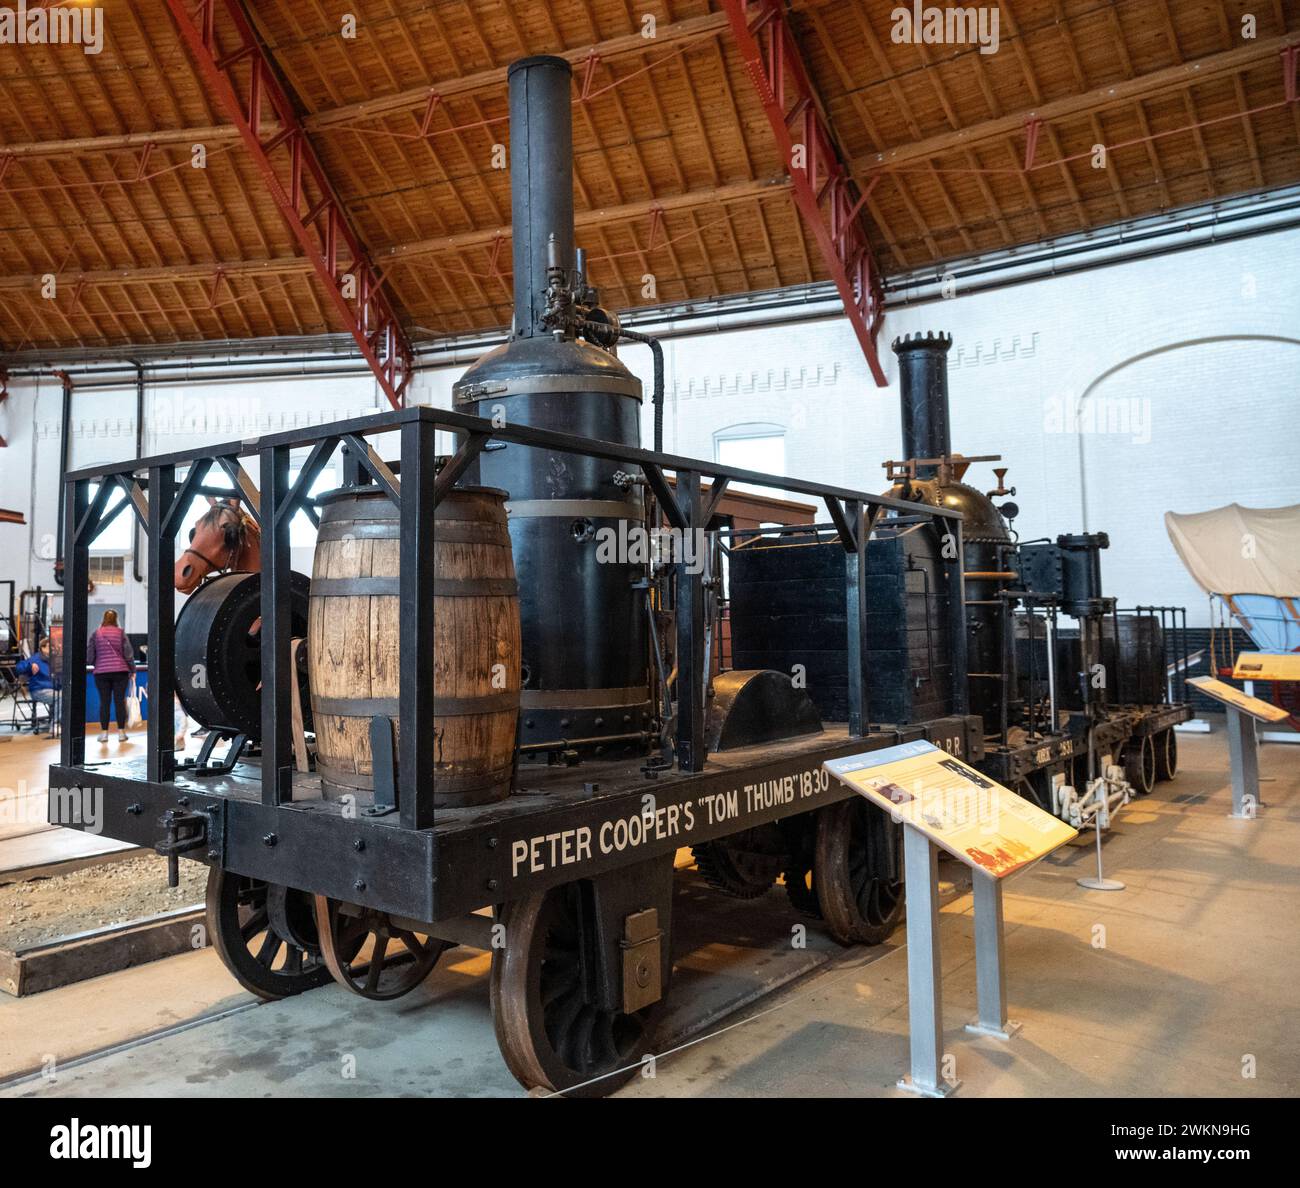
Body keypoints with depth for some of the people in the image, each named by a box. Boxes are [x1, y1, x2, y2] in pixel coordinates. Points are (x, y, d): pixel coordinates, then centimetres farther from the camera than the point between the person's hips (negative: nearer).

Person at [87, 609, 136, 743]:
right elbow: (128, 653, -2)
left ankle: (104, 733, 7)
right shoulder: (121, 633, 0)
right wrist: (132, 670, 9)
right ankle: (121, 732, 5)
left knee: (104, 702, 5)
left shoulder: (96, 633, 2)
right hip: (120, 671, -1)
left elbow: (89, 656, 2)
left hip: (101, 672, 1)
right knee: (119, 701, 3)